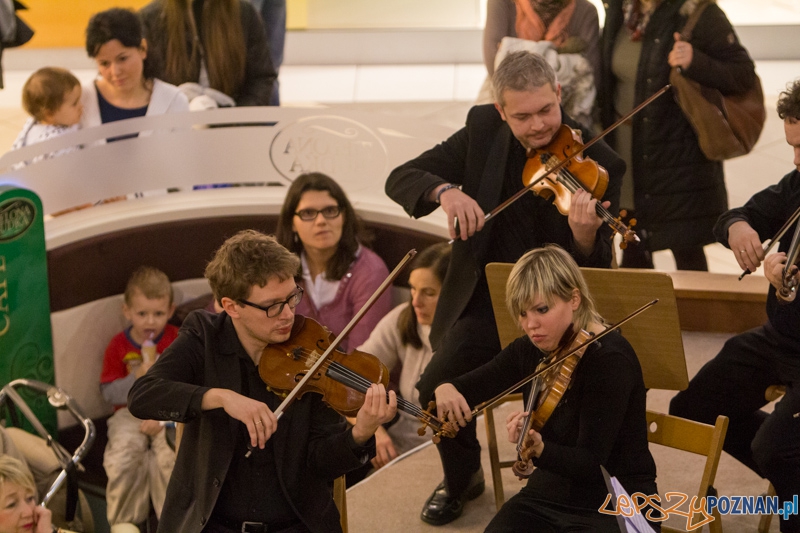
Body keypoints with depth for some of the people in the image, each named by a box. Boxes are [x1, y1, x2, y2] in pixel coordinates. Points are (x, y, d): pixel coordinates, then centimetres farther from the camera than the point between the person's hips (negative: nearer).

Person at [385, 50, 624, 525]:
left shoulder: (599, 164, -12)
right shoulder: (483, 130, -2)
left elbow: (595, 275, -16)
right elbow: (401, 179, -2)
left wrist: (585, 236, -40)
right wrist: (444, 191, -24)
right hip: (488, 299, 3)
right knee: (437, 387, -19)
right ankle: (462, 478, 13)